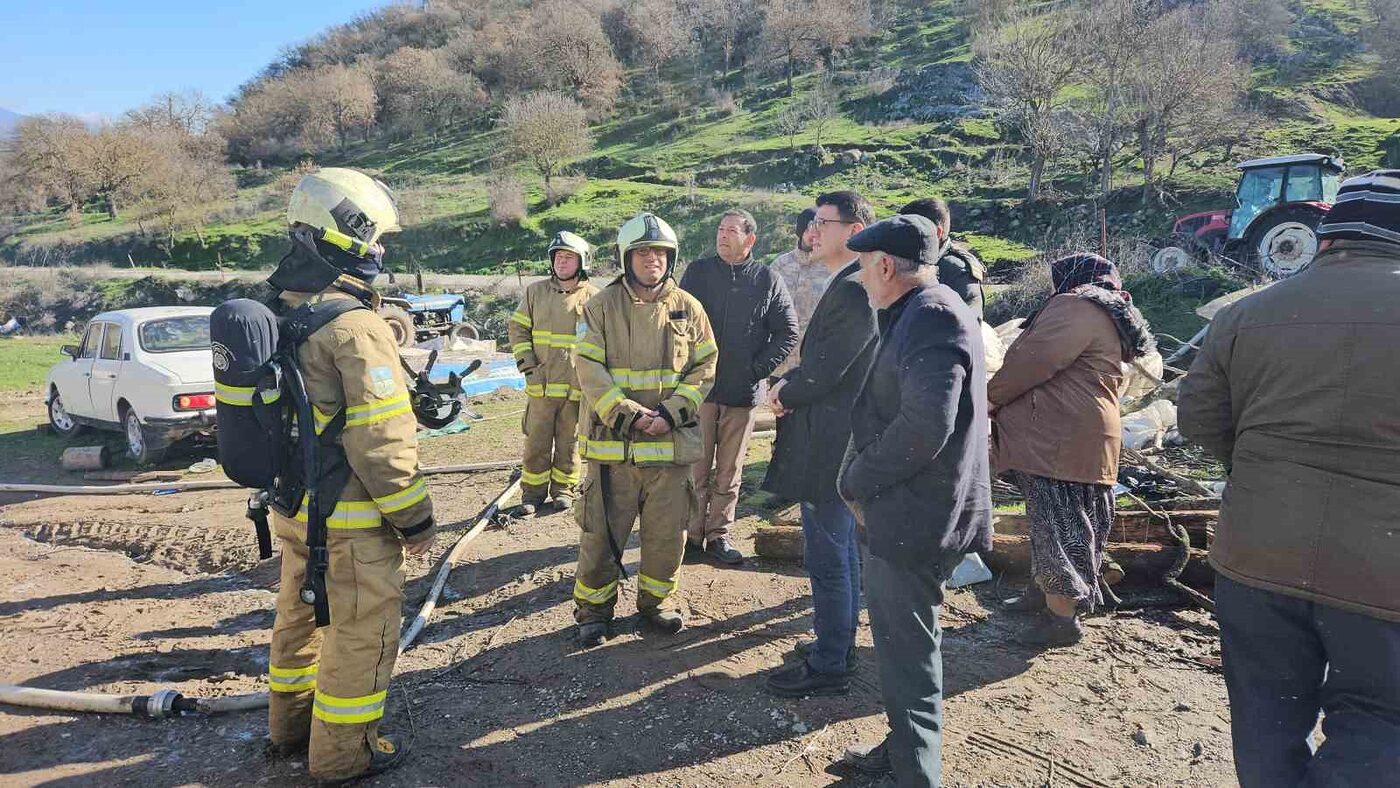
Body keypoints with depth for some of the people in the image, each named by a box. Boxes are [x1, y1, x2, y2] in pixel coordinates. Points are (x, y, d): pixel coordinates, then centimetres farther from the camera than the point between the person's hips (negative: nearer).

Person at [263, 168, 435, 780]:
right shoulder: (356, 327, -22)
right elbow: (382, 441, -24)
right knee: (362, 630, 7)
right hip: (349, 518, -9)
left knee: (300, 614, 24)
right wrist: (415, 518, -14)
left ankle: (292, 721, 42)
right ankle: (341, 752, 20)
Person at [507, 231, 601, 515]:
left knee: (568, 443, 9)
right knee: (536, 442, 5)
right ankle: (533, 492, 17)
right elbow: (517, 328, 11)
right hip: (541, 383, 1)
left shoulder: (593, 297, 2)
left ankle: (563, 489, 24)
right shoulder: (536, 292, 7)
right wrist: (526, 363, -1)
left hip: (577, 386, -1)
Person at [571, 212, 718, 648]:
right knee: (602, 530, 6)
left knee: (668, 530, 12)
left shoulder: (688, 308, 4)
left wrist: (671, 413, -12)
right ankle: (593, 608, 24)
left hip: (673, 442, 2)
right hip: (612, 441, -2)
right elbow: (589, 369, -7)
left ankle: (655, 600, 33)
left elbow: (704, 367, 3)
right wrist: (629, 414, -17)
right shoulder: (602, 306, -1)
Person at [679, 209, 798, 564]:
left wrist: (759, 369, -5)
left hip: (742, 392, 0)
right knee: (697, 467, 4)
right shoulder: (697, 272, 4)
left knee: (729, 471, 10)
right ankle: (693, 534, 16)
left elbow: (788, 333, 4)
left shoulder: (767, 280, 2)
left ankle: (719, 535, 21)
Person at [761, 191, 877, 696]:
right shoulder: (851, 287, 12)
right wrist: (789, 384, 1)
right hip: (840, 442, 10)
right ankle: (839, 644, 35)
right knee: (842, 550, 20)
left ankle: (828, 667, 14)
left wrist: (784, 394, -3)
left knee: (827, 558, 1)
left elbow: (821, 372, -21)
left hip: (826, 446, -10)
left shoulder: (851, 291, -21)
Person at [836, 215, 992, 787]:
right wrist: (863, 479, 9)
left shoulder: (933, 319, -20)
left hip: (913, 517, -10)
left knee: (906, 651, 1)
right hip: (902, 510, 10)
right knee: (899, 638, 22)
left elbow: (925, 427, -29)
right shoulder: (918, 315, 13)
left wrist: (857, 481, -16)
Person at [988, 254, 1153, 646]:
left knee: (1056, 519, -6)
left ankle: (1062, 617, -1)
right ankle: (1043, 592, 29)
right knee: (1065, 518, 17)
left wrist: (990, 397, -4)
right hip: (1086, 437, 11)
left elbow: (1032, 361, -18)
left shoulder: (1075, 306, -9)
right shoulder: (1111, 320, 24)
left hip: (1061, 438, -11)